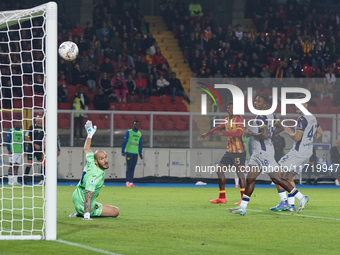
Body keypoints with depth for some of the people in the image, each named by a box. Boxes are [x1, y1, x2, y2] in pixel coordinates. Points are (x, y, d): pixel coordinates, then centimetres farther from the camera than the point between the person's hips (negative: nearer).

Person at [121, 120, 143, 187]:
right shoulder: (128, 132, -1)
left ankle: (131, 182, 3)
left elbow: (140, 144, 19)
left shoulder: (139, 134, 14)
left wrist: (140, 154, 16)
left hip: (135, 153, 4)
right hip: (129, 152, -4)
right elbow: (124, 142, -3)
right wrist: (123, 151, -8)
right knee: (129, 167, -6)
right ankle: (128, 182, -6)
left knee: (132, 168, 3)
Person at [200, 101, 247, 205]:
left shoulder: (239, 119, -10)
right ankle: (222, 198, 11)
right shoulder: (227, 120, 14)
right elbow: (219, 127, 31)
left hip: (239, 151, -8)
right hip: (229, 150, 8)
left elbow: (238, 133, -24)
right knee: (220, 169, 5)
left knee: (239, 172, -12)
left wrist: (223, 133, -26)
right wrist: (207, 134, 34)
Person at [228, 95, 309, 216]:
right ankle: (242, 207, 9)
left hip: (264, 152, -10)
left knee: (276, 178, -5)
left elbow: (265, 135, -27)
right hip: (258, 152, 10)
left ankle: (301, 198, 1)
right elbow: (280, 128, 21)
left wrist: (252, 134, -13)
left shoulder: (261, 118, -17)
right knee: (250, 179, 8)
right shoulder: (270, 115, 13)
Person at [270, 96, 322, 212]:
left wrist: (288, 132, -2)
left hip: (298, 153, -10)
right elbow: (319, 133, 26)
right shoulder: (313, 118, 13)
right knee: (289, 177, 17)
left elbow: (297, 137, -20)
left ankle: (283, 202, -9)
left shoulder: (302, 119, -17)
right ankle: (291, 205, 10)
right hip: (308, 153, 10)